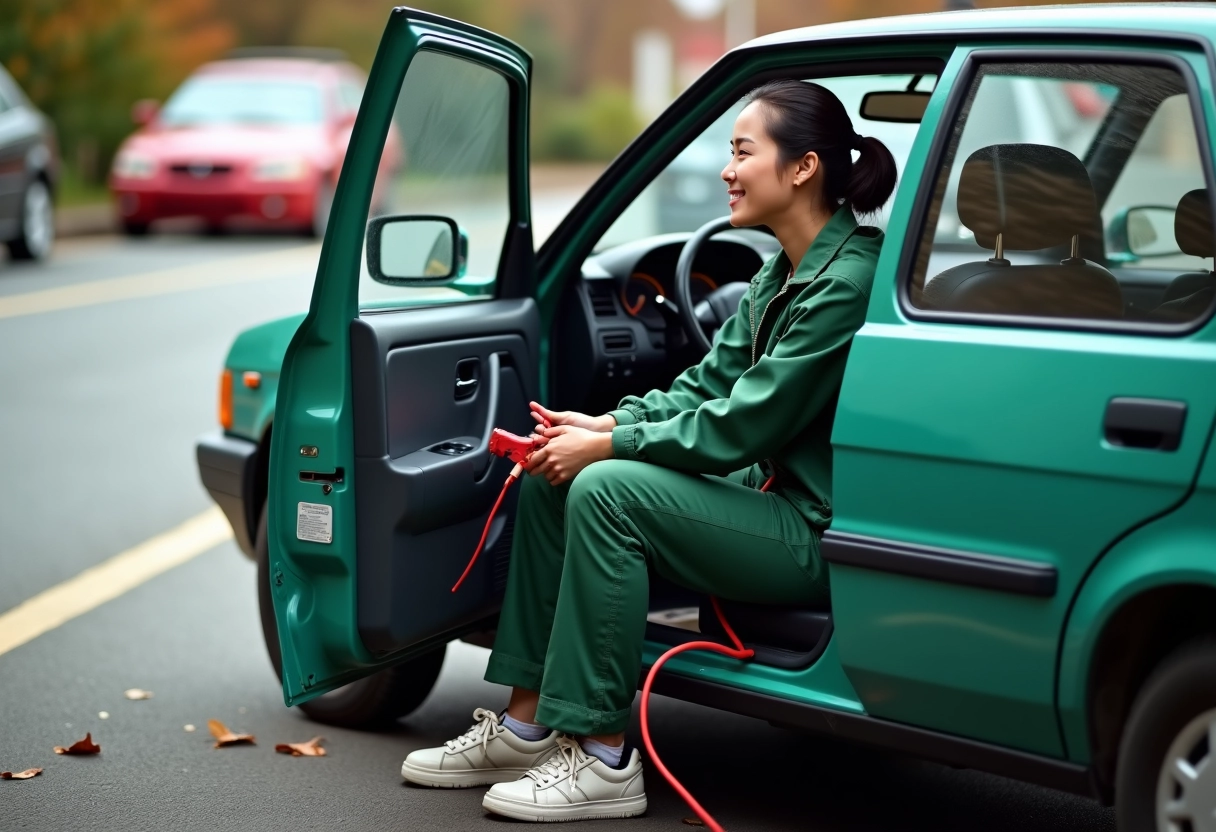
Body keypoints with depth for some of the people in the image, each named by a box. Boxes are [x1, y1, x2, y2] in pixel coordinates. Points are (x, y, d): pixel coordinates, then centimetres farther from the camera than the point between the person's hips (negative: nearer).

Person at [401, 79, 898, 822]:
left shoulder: (846, 281, -20)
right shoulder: (784, 271, 10)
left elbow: (743, 425, -22)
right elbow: (707, 388, 11)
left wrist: (608, 447, -15)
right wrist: (603, 424, -5)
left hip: (822, 535, -10)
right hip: (771, 496, 10)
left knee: (607, 491, -25)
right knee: (553, 480, 3)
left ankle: (604, 761, -17)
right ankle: (526, 726, 8)